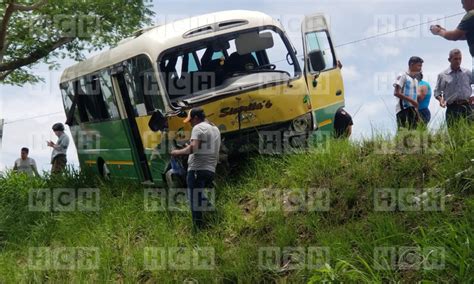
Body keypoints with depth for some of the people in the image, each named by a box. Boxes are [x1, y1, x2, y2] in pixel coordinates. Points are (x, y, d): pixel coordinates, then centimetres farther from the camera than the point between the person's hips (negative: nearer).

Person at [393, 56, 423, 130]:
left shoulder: (415, 80, 22)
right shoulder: (403, 76, -1)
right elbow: (396, 93, -11)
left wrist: (417, 114, 14)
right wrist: (411, 100, -16)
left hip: (413, 110, 8)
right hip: (403, 109, -7)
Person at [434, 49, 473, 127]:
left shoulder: (468, 73, 13)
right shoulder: (442, 75, 10)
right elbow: (437, 92, 12)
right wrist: (440, 99, -9)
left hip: (466, 107, 1)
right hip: (452, 108, -1)